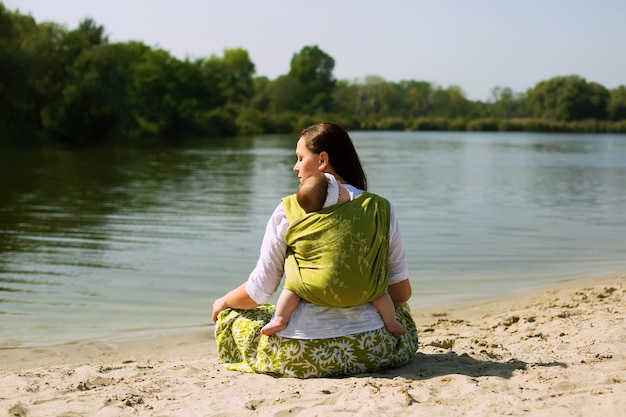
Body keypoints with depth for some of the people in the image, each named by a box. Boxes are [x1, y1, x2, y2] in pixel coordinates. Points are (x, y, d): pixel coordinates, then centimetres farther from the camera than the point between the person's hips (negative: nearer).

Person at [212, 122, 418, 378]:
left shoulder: (288, 212, -7)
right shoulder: (381, 209, -2)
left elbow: (258, 292, -2)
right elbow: (401, 291, 2)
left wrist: (223, 302, 20)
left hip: (302, 352, -4)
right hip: (371, 349, 4)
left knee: (229, 318, 24)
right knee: (400, 312, 39)